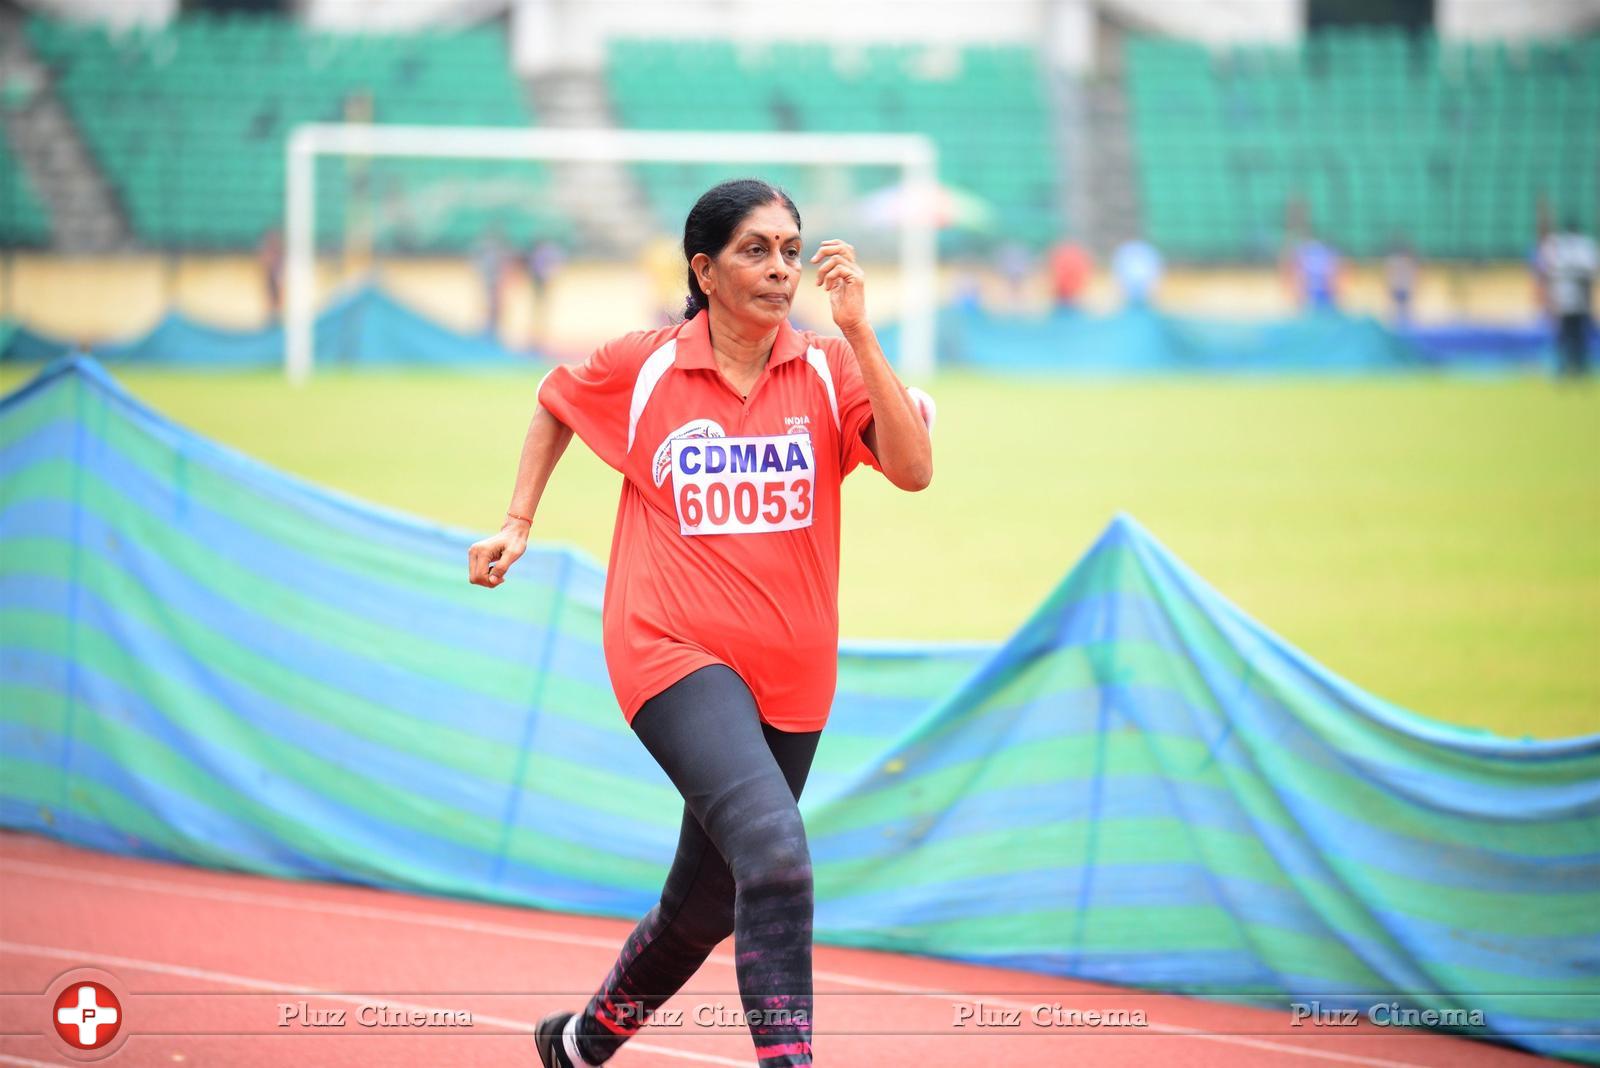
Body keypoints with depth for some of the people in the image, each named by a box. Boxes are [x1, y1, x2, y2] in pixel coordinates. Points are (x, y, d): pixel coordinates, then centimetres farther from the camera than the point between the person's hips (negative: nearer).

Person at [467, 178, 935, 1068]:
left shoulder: (829, 370, 0)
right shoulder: (642, 368, -2)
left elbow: (913, 469, -15)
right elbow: (556, 404, 20)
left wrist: (858, 332, -20)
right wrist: (519, 521, 13)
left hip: (790, 677, 4)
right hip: (676, 655, -4)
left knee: (706, 905, 16)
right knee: (775, 850, -29)